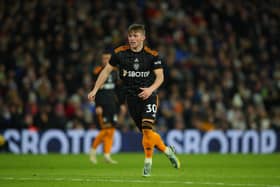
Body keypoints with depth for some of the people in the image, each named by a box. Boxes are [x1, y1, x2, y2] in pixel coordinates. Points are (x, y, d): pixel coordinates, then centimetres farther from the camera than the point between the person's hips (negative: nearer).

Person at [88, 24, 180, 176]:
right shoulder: (119, 53, -1)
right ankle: (167, 151, 26)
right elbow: (107, 70, 6)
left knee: (147, 128, -19)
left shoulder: (152, 55, -5)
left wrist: (151, 89, -23)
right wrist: (95, 90, 2)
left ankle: (148, 163, -5)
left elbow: (160, 76, -5)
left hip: (148, 95, -2)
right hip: (131, 97, 2)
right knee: (145, 133, 3)